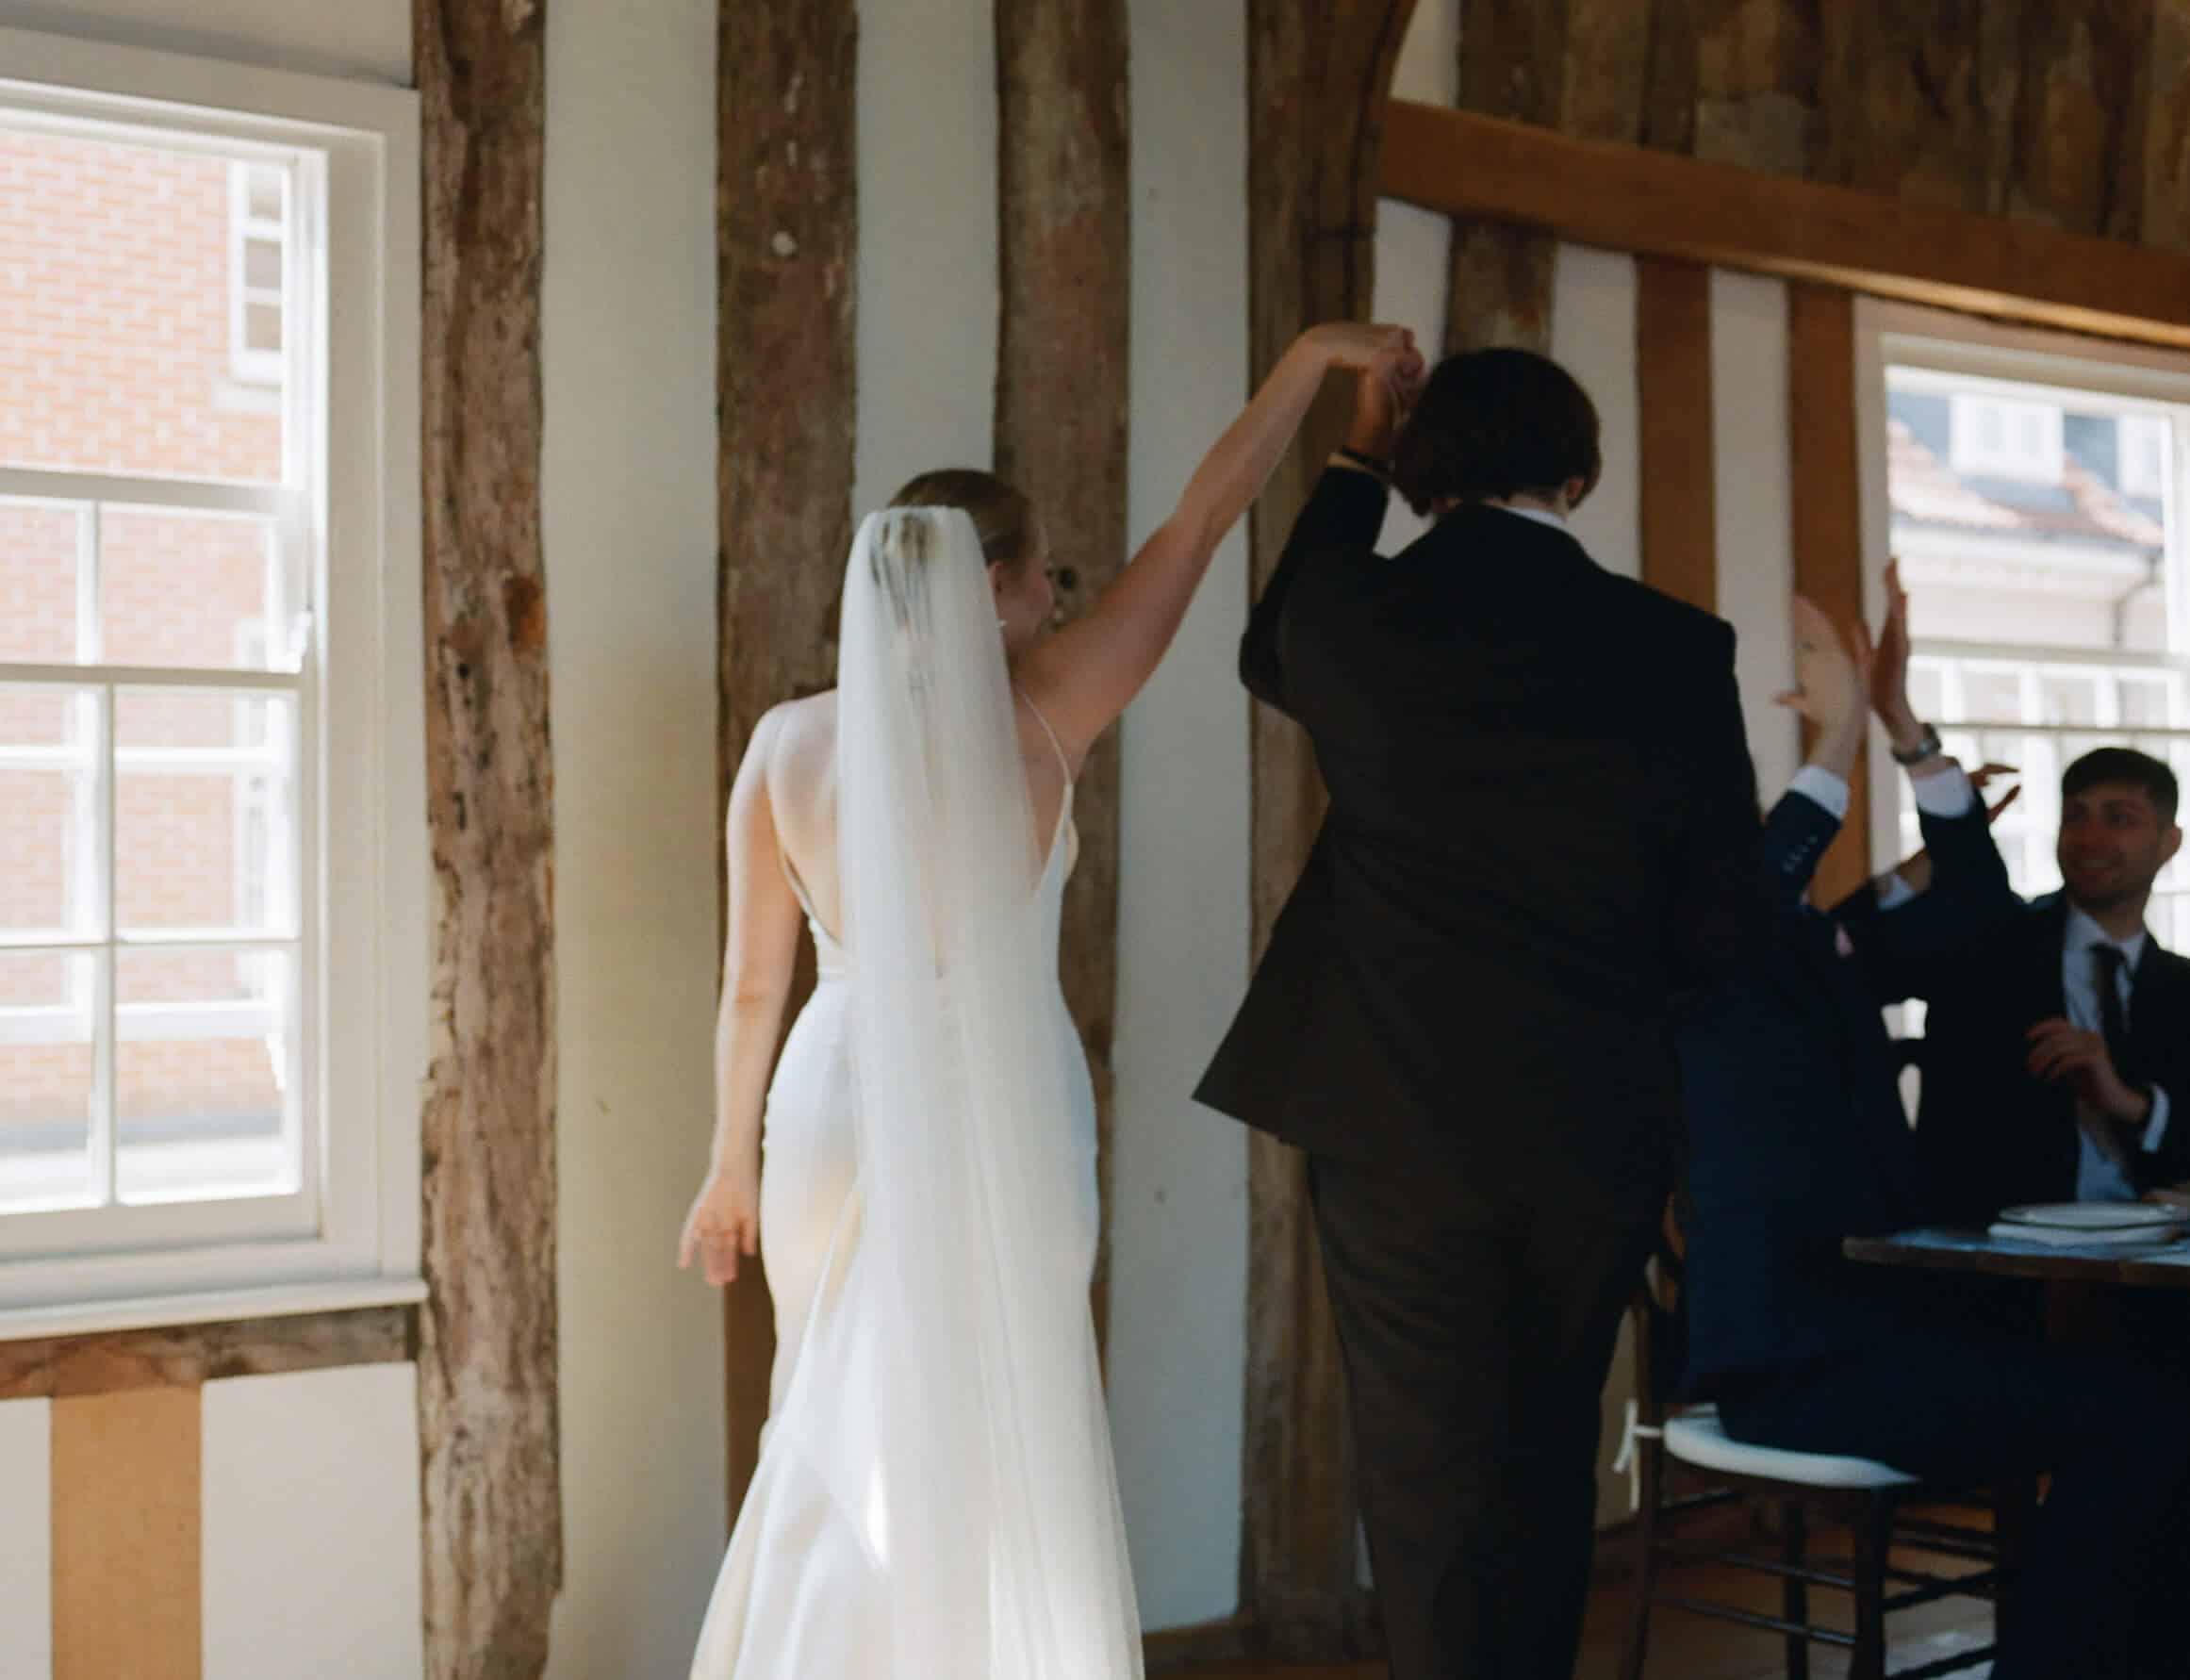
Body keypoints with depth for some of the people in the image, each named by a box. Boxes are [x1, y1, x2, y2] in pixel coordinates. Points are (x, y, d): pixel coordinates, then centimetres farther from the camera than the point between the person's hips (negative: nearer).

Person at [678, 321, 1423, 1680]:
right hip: (1005, 1125, -2)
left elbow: (754, 983, 3)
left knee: (841, 1455, 14)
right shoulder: (1044, 715, -9)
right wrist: (1313, 356, 8)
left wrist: (733, 1164, 15)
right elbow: (1198, 524, -1)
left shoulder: (789, 745, -3)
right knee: (1006, 1465, 8)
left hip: (843, 1118, 2)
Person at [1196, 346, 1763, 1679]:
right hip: (1596, 1135, 2)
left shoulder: (1362, 616, -7)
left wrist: (1354, 467, 28)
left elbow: (1271, 655, 19)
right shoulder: (1675, 651, -5)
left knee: (1438, 1487, 6)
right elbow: (1718, 924, 1)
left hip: (1400, 1132, -2)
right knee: (1548, 1480, 20)